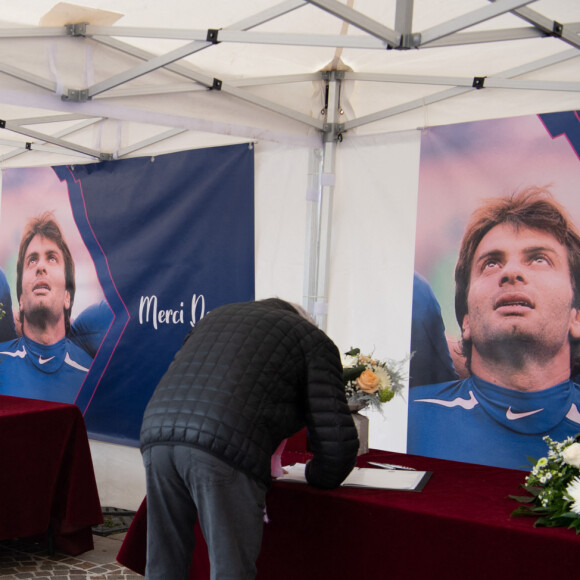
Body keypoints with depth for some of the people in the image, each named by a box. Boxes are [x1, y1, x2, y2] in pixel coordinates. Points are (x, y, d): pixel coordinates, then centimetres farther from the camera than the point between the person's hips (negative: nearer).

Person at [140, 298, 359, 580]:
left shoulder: (214, 317, 35)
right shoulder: (313, 340, 18)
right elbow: (337, 438, 8)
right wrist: (319, 477, 27)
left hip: (157, 437, 6)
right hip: (225, 451, -6)